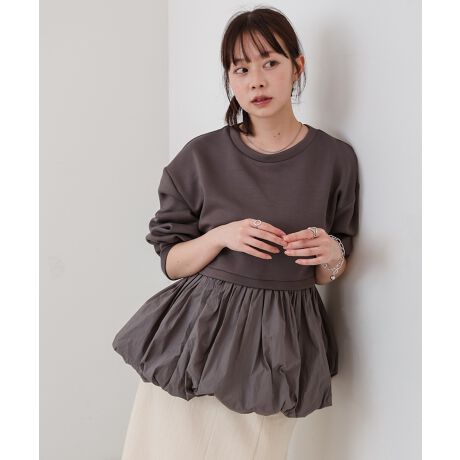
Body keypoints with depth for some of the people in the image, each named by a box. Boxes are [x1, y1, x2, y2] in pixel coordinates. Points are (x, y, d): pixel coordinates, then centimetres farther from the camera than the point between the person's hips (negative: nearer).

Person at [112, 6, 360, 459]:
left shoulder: (335, 158, 0)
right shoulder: (203, 155, -3)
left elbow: (329, 275, 9)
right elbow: (171, 262, 2)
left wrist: (331, 256, -13)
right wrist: (221, 236, -15)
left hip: (280, 342, 1)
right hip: (199, 334, 0)